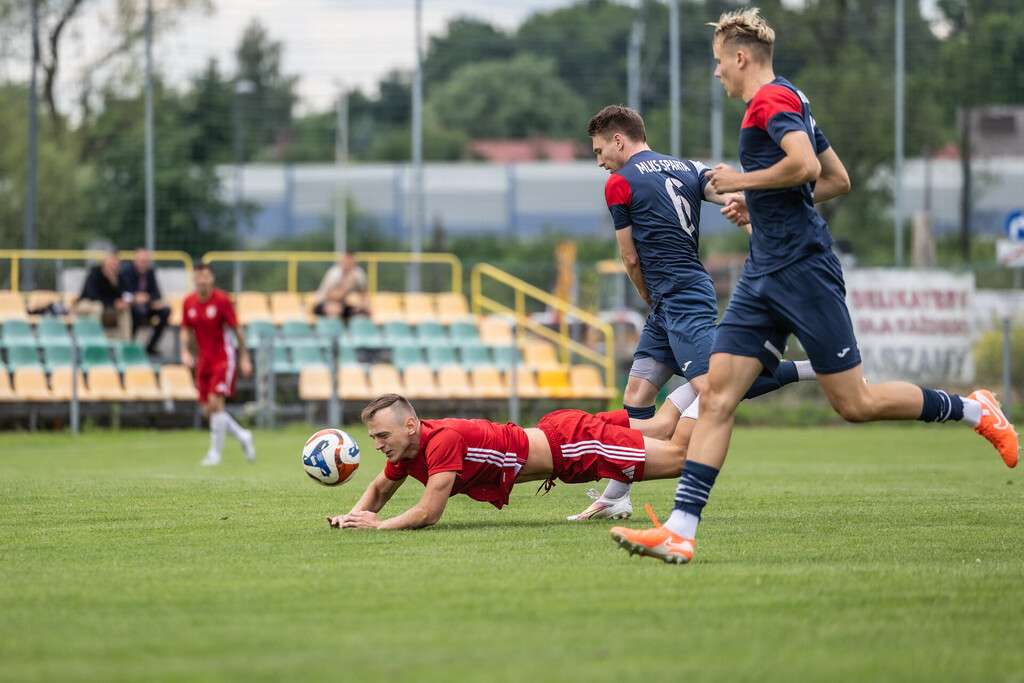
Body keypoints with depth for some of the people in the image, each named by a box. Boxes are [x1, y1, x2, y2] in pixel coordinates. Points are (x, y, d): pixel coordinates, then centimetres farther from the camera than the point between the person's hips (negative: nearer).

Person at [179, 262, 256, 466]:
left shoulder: (222, 300, -11)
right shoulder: (188, 303, 2)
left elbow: (237, 329, -6)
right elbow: (186, 331, 13)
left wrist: (244, 357, -6)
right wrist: (185, 351, -4)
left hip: (224, 358, -5)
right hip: (203, 360, 5)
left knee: (215, 403, -17)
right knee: (208, 410, 3)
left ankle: (215, 452, -7)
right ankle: (242, 436, 24)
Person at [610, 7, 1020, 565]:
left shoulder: (771, 99, -9)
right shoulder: (788, 102, 21)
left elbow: (807, 166, -25)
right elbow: (839, 180, 26)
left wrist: (741, 181, -11)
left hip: (802, 269, -10)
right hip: (764, 276, 10)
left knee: (854, 403, -5)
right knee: (716, 395, -4)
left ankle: (972, 410, 14)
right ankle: (679, 531, -12)